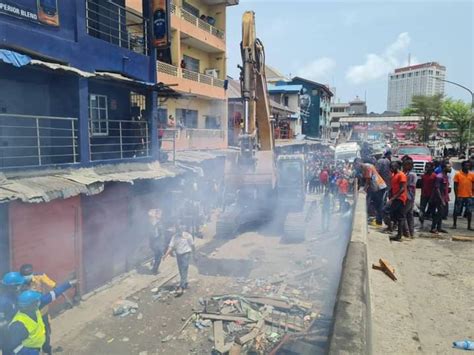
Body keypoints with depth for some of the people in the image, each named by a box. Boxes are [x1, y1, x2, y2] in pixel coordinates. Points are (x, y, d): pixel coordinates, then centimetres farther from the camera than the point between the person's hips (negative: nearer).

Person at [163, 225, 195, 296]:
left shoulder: (187, 235, -9)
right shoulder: (174, 237, 1)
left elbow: (192, 245, 0)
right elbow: (171, 246, -5)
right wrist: (166, 254, -18)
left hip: (186, 254, -5)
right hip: (178, 255, 5)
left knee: (184, 271, -11)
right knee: (181, 271, 13)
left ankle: (181, 287, -13)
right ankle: (185, 284, 30)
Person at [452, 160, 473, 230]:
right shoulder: (458, 174, -3)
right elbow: (455, 186, -3)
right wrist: (456, 196, -7)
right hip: (460, 196, -2)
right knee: (456, 211, 4)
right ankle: (454, 224, 16)